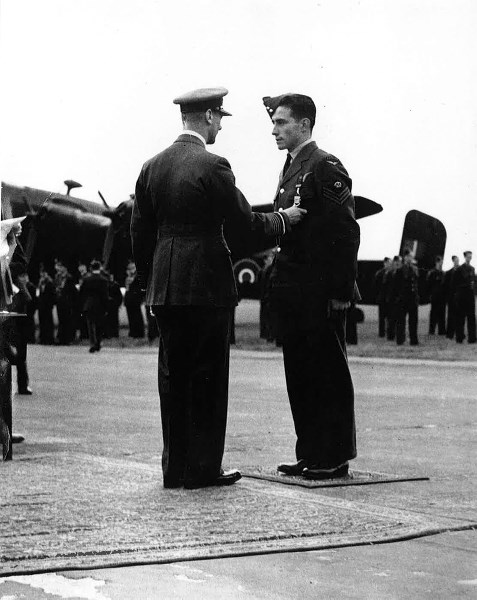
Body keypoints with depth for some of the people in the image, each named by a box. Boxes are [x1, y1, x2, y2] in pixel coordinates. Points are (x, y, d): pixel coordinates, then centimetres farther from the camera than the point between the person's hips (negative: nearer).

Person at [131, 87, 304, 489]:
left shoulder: (152, 167, 9)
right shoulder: (212, 166, -12)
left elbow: (140, 232, 12)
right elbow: (244, 221, -9)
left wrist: (150, 282, 20)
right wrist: (284, 219, 8)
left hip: (165, 289, 6)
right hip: (207, 285, -6)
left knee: (173, 377, 10)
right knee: (208, 378, 1)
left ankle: (175, 467, 14)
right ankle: (203, 468, 4)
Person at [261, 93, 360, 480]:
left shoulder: (326, 168, -10)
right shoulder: (291, 169, 17)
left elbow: (345, 232, -15)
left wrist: (341, 291, -18)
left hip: (320, 293, -9)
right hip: (292, 290, 9)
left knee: (328, 373, -1)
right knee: (299, 375, 11)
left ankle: (334, 458, 5)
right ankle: (310, 453, 18)